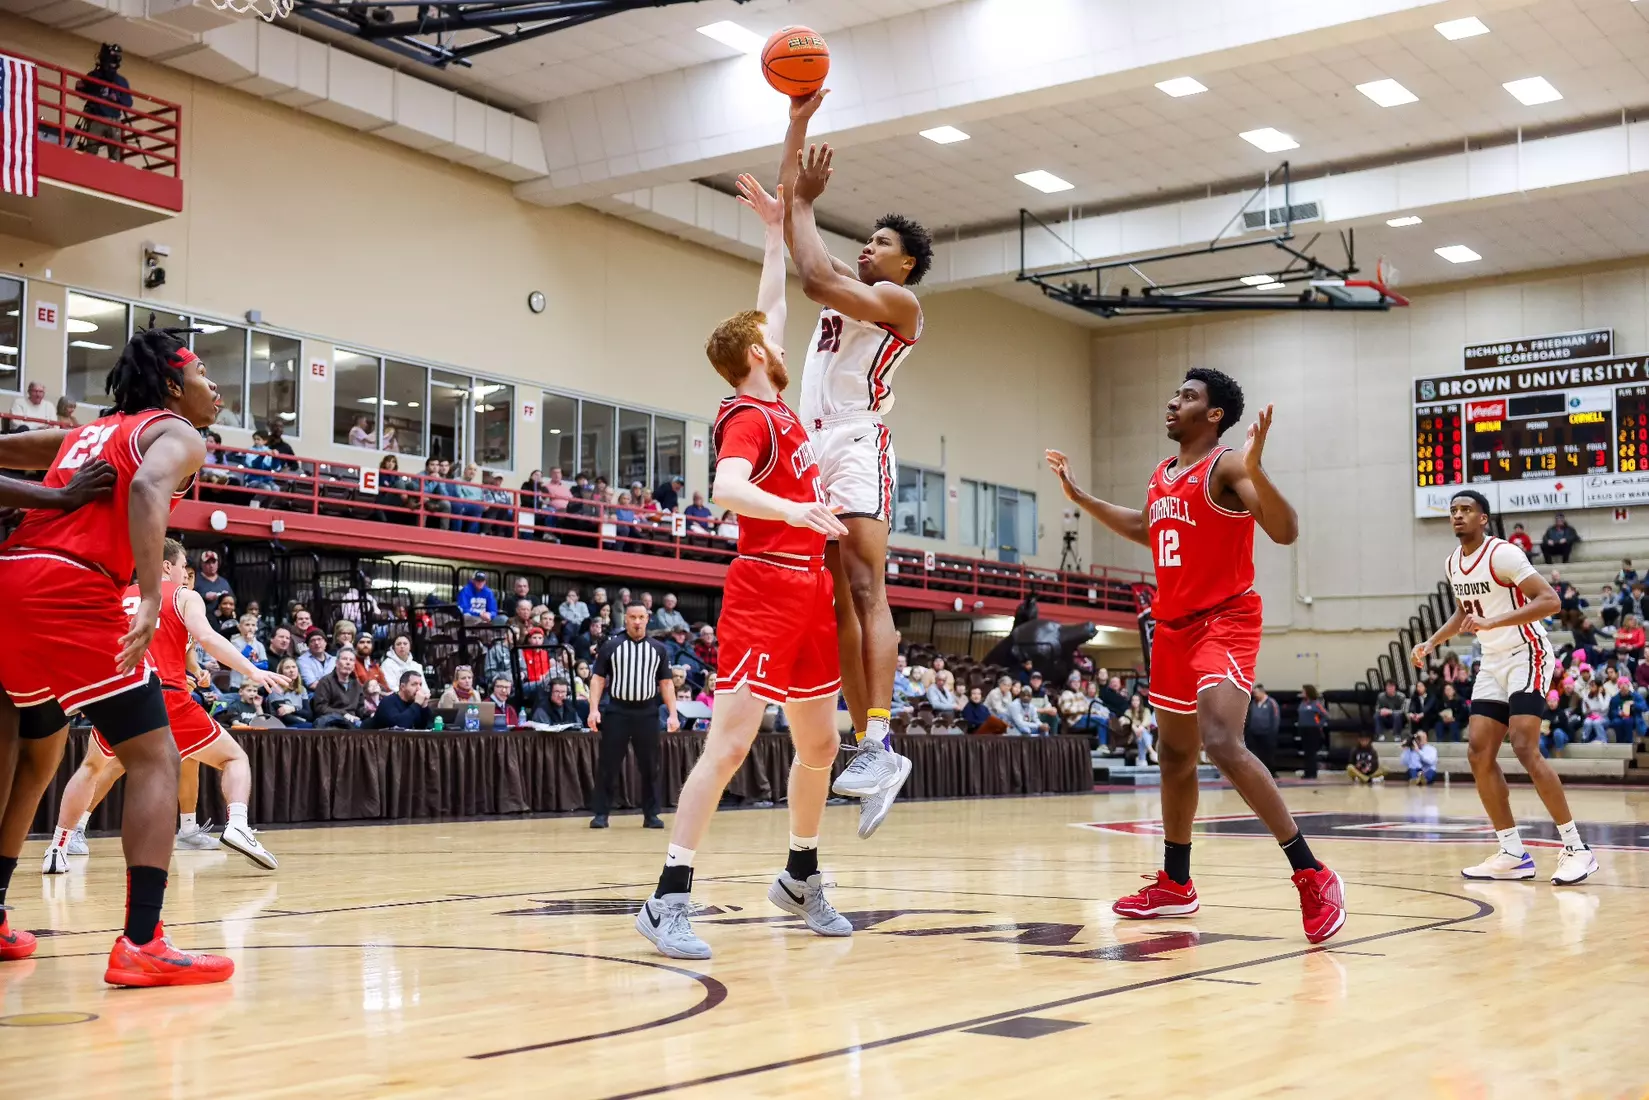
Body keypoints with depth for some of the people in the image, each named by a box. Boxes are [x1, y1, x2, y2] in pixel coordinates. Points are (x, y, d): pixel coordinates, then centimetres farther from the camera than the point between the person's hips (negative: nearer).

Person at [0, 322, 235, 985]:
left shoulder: (88, 433, 29)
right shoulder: (176, 434, 5)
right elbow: (146, 489, -18)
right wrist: (151, 598, -27)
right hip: (70, 593, -8)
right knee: (154, 759, -6)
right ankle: (142, 944, -18)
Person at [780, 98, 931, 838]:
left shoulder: (899, 301, 0)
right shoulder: (848, 289, 24)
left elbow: (815, 278, -15)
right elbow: (790, 215, 24)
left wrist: (805, 202, -1)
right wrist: (798, 127, 18)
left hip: (858, 449, -8)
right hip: (813, 452, 8)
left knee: (866, 594, -18)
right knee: (836, 604, 3)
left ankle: (879, 743, -25)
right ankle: (865, 747, 3)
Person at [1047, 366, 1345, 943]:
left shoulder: (1227, 466, -12)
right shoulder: (1161, 476, 12)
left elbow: (1285, 532, -24)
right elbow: (1147, 530, 31)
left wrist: (1255, 470, -38)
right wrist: (1079, 495, 30)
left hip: (1225, 621, -9)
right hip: (1173, 627, 9)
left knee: (1222, 743, -27)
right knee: (1175, 755, 16)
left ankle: (1313, 877, -20)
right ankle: (1175, 885, 30)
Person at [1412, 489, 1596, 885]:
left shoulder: (1502, 554, -16)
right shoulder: (1454, 563, 9)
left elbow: (1549, 601, -24)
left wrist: (1492, 623, -31)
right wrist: (1431, 642, 14)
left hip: (1526, 655, -8)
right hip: (1492, 662, 8)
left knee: (1525, 749, -20)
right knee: (1478, 753, 1)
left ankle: (1577, 849, -12)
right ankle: (1513, 854, 7)